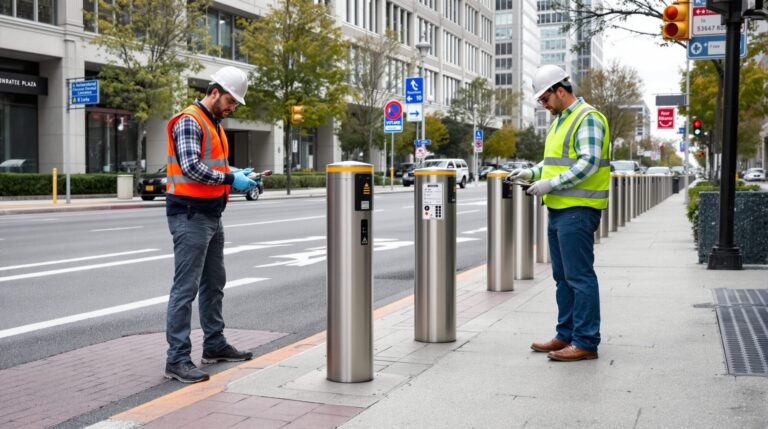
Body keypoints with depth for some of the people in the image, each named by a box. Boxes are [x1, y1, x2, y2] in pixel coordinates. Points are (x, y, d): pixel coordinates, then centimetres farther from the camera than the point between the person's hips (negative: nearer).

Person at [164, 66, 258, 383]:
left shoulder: (214, 125, 18)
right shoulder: (189, 121, -13)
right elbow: (191, 167, -25)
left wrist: (236, 173, 6)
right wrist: (230, 179, -20)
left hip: (211, 215, 10)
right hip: (190, 215, -10)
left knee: (214, 283, 17)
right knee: (185, 288, -9)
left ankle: (215, 345, 29)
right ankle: (177, 359, -5)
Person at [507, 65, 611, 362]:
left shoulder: (588, 118, -11)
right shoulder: (560, 120, 19)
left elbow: (588, 163, -21)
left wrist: (550, 184, -22)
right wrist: (533, 172, 11)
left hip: (578, 211, -10)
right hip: (558, 210, 10)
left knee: (580, 276, -7)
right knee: (563, 277, 14)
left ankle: (586, 342, -1)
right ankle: (566, 336, 22)